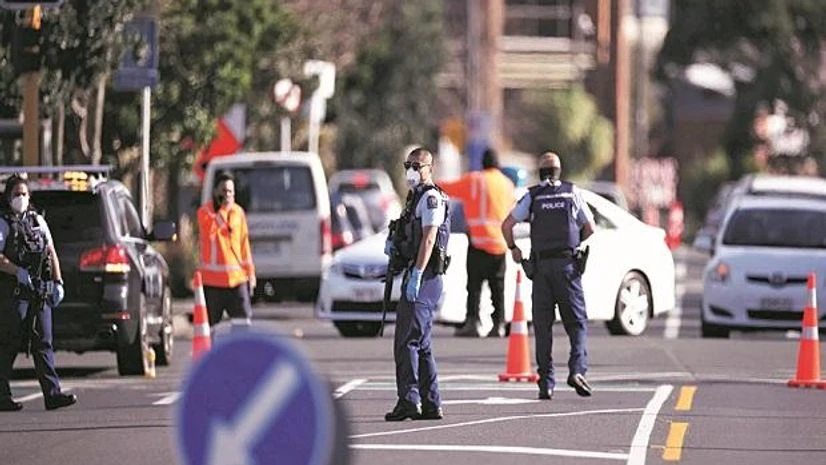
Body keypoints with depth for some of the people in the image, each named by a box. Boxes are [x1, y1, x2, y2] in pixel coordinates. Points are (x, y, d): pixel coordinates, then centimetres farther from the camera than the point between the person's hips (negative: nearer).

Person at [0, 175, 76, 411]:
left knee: (43, 343, 1)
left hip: (40, 293, 6)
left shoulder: (37, 220, 17)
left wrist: (57, 282, 9)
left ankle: (53, 394, -5)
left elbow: (51, 252, 19)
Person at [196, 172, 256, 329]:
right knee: (211, 326, 3)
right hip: (213, 279, -3)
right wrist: (223, 208, -23)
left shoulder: (238, 212, 9)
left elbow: (244, 244, 14)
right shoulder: (205, 212, -3)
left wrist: (250, 271, 12)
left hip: (237, 278, 3)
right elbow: (210, 230, -24)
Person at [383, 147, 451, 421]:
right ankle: (431, 405, 13)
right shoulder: (416, 198, 22)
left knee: (407, 341, -14)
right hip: (416, 277, 11)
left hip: (423, 278, -11)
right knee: (421, 344, 11)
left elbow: (428, 239, -20)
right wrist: (392, 244, 9)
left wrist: (416, 276, -27)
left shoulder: (431, 198, -10)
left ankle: (409, 399, -18)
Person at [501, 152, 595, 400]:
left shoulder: (532, 196, 3)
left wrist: (513, 248, 16)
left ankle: (546, 382, 1)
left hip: (541, 265, 0)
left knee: (543, 325, 4)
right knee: (576, 321, 5)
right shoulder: (573, 193, 5)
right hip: (567, 264, 0)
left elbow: (507, 225, 0)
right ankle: (577, 369, -17)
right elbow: (589, 228, 10)